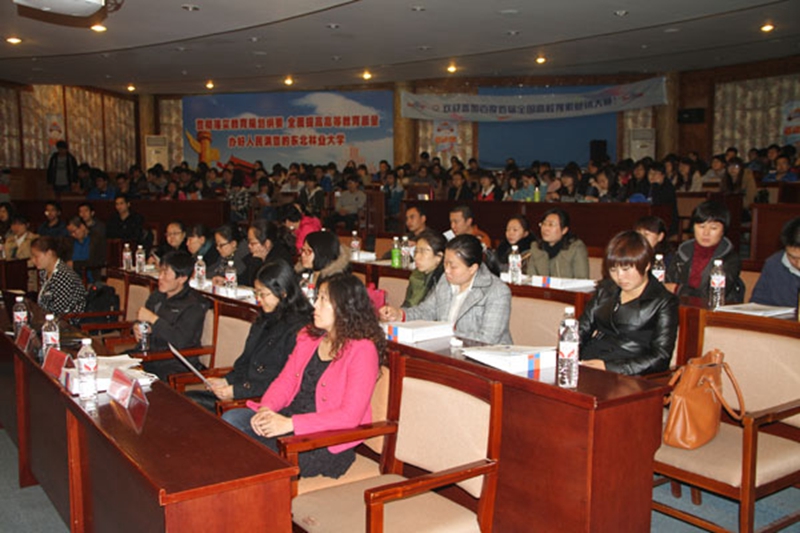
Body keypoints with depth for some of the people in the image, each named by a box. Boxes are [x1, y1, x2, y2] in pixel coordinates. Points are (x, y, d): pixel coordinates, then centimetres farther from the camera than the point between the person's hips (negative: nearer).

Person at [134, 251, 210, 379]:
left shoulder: (194, 305, -9)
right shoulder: (157, 296, 13)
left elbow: (181, 341, -20)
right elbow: (141, 321, 28)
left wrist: (153, 319, -19)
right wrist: (137, 329, 3)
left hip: (175, 365, -7)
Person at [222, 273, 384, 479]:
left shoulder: (362, 350, -13)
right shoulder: (308, 337, 12)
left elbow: (349, 415, -20)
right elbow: (286, 380, 13)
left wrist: (290, 424, -24)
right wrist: (266, 408, -10)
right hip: (287, 417, 8)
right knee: (231, 419, -13)